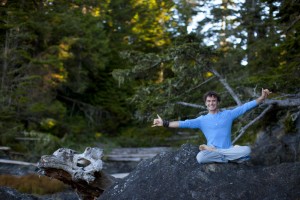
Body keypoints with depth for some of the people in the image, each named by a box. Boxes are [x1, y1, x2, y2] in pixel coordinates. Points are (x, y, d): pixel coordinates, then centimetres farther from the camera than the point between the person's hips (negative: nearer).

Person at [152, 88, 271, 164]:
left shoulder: (228, 114, 7)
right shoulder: (202, 120, 7)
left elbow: (244, 107, 2)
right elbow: (185, 123, -2)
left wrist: (262, 98, -7)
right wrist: (165, 123, -12)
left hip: (229, 149, 1)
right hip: (211, 150, -1)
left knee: (246, 150, -29)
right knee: (200, 157, -34)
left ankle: (211, 150, -18)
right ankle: (232, 157, -20)